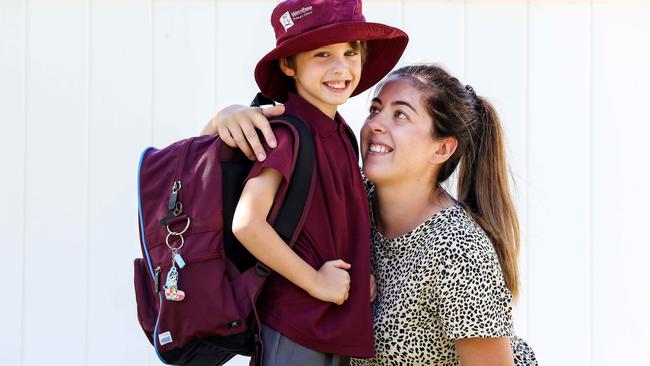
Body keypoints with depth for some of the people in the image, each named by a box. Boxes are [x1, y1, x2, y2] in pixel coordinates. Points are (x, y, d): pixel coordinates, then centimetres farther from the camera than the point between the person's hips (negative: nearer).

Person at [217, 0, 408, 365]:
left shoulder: (340, 133, 7)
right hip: (296, 330, -8)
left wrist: (363, 275, 1)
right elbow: (247, 223, -27)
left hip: (341, 324, 8)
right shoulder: (288, 134, -17)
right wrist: (315, 281, -18)